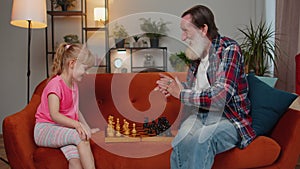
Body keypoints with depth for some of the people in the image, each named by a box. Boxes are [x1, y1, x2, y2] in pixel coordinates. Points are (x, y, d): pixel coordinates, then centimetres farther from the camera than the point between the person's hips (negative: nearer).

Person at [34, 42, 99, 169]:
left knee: (75, 158, -25)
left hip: (63, 130, 6)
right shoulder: (55, 84, -15)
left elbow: (76, 111, 18)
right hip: (46, 129, -6)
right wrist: (77, 124, -38)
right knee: (80, 137, -33)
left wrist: (87, 128, 8)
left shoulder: (73, 85, 14)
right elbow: (54, 115, -27)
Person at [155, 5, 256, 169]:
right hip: (200, 115, 5)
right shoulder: (197, 54, 10)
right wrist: (173, 87, 2)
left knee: (200, 139, -36)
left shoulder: (229, 49, -12)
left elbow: (220, 97, -24)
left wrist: (181, 93, -14)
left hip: (229, 120, -5)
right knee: (180, 143, -27)